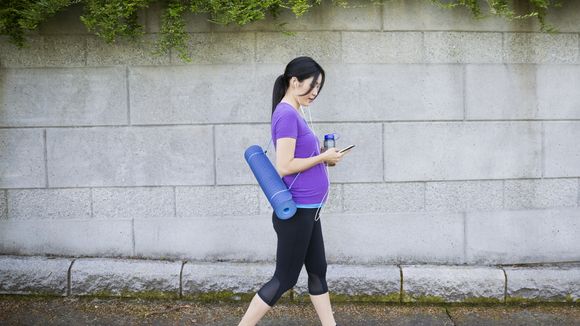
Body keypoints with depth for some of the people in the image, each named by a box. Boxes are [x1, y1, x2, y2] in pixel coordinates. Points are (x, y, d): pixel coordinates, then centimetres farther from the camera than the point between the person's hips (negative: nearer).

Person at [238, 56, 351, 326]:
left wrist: (322, 155, 5)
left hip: (307, 210, 10)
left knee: (317, 272, 16)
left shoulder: (294, 114, 11)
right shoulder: (287, 115, -18)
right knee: (284, 279, 1)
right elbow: (284, 167, -23)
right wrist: (323, 157, -13)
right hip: (296, 212, -10)